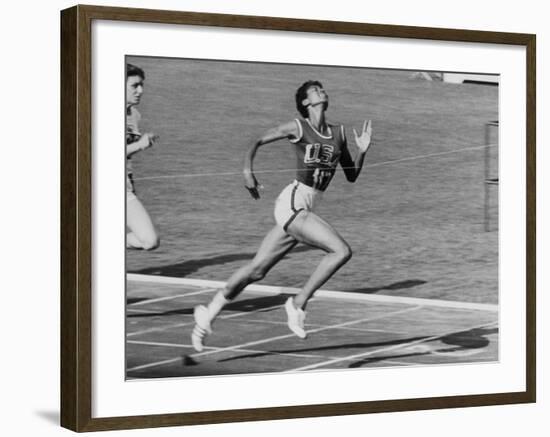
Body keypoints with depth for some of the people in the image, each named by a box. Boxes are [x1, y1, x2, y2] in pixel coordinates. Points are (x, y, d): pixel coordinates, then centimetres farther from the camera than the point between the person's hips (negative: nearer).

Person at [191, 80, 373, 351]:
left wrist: (362, 151, 0)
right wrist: (247, 171, -11)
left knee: (257, 270, 11)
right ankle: (298, 303, -8)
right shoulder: (298, 128, -3)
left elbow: (351, 176, 16)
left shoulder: (338, 133, 13)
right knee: (341, 250, -19)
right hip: (293, 203, -6)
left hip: (305, 211, 6)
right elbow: (257, 143, 4)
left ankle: (208, 314, 21)